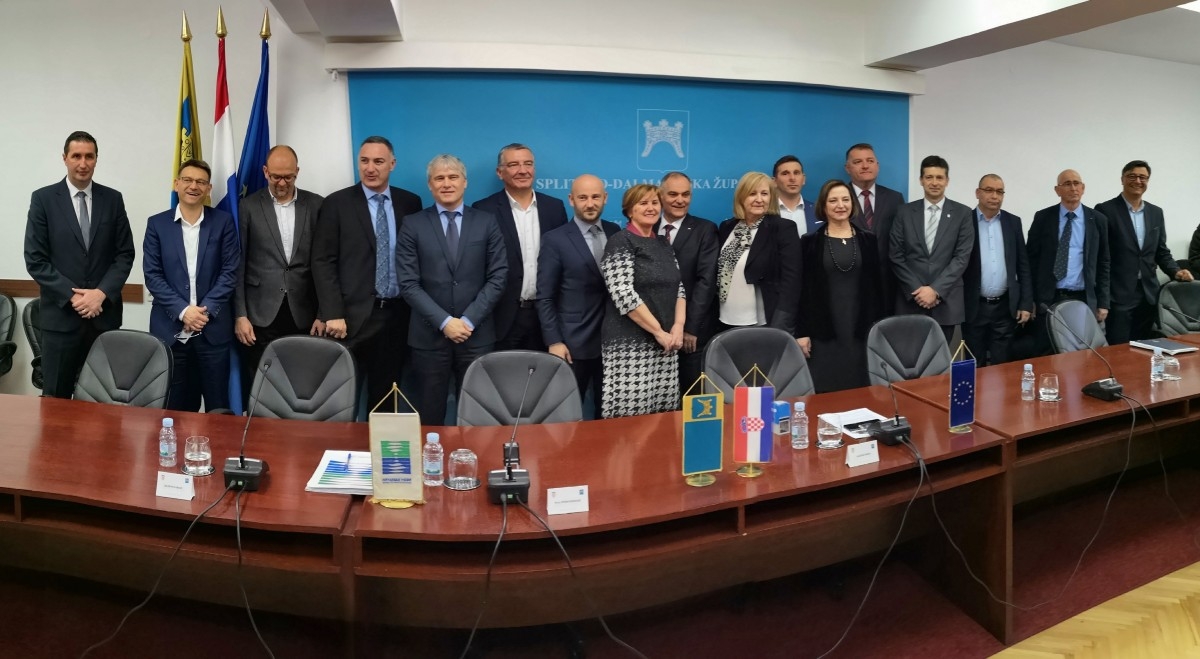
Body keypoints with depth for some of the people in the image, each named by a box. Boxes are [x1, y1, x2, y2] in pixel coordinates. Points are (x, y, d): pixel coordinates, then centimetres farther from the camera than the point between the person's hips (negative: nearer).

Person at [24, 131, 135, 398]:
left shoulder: (113, 199, 6)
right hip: (60, 315, -1)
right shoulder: (43, 199, 1)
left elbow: (125, 254, 4)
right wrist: (72, 296, -12)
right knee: (56, 397, 5)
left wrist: (102, 293, -10)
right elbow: (35, 260, -3)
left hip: (104, 313, 1)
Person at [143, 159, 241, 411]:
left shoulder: (223, 222, 4)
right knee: (175, 407, 7)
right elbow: (152, 275, 1)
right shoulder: (157, 224, 6)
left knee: (218, 407, 4)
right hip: (170, 329, 1)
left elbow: (230, 272, -1)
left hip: (213, 328, -1)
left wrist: (206, 310, -12)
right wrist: (182, 310, -11)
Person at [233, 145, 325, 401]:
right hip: (261, 317, 0)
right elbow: (238, 265, 3)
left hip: (303, 317, 0)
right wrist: (240, 315, -2)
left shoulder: (316, 205, 6)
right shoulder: (248, 206, 4)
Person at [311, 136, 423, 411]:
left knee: (385, 395, 10)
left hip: (397, 314, 3)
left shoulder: (410, 202, 8)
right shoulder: (337, 203, 0)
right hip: (353, 314, -2)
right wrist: (333, 314, -12)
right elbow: (323, 262, -4)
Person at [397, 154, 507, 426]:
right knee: (430, 414, 8)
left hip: (477, 334, 1)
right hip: (429, 335, 0)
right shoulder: (413, 225, 2)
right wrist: (444, 321, -12)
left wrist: (469, 320, -10)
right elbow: (408, 283, -4)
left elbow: (498, 277, 0)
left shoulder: (486, 222, 5)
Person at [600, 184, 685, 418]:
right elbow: (623, 294, -16)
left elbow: (678, 289, 15)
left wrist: (678, 326, -4)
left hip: (665, 343, 7)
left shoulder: (663, 245, 16)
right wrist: (659, 332, -14)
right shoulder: (620, 242, -6)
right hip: (631, 345, -6)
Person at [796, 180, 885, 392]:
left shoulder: (868, 240, 8)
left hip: (860, 328, 2)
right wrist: (802, 331, -6)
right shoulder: (810, 242, 2)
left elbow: (876, 285, 9)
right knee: (825, 391, -3)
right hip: (823, 330, -2)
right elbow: (803, 289, 0)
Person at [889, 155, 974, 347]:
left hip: (946, 302, 0)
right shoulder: (905, 212, 5)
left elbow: (962, 257, -4)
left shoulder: (962, 213, 4)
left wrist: (936, 290, -13)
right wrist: (916, 290, -8)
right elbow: (896, 256, 1)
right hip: (911, 301, 0)